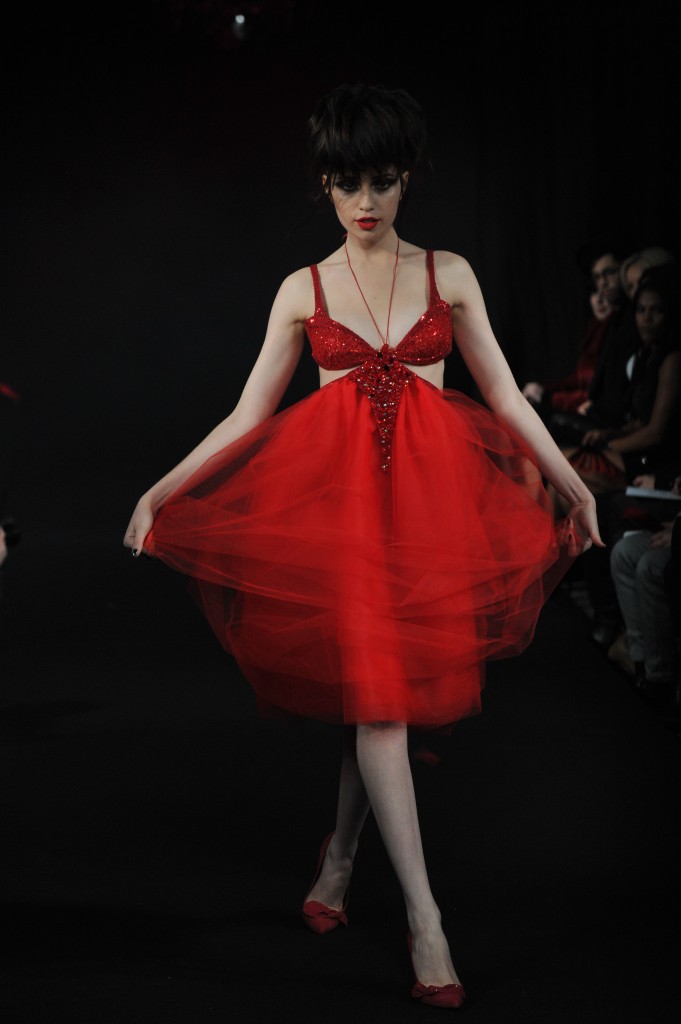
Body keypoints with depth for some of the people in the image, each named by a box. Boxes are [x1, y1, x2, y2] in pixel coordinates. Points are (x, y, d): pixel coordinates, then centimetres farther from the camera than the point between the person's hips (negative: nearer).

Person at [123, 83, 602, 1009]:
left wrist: (571, 482, 7)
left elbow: (503, 394, 11)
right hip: (338, 490, -1)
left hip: (432, 488, 1)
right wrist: (163, 489, 1)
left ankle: (338, 865, 25)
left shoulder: (448, 274, 9)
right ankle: (425, 921, -7)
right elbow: (248, 413, 8)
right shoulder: (303, 291, 8)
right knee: (375, 695, -9)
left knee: (385, 689, 3)